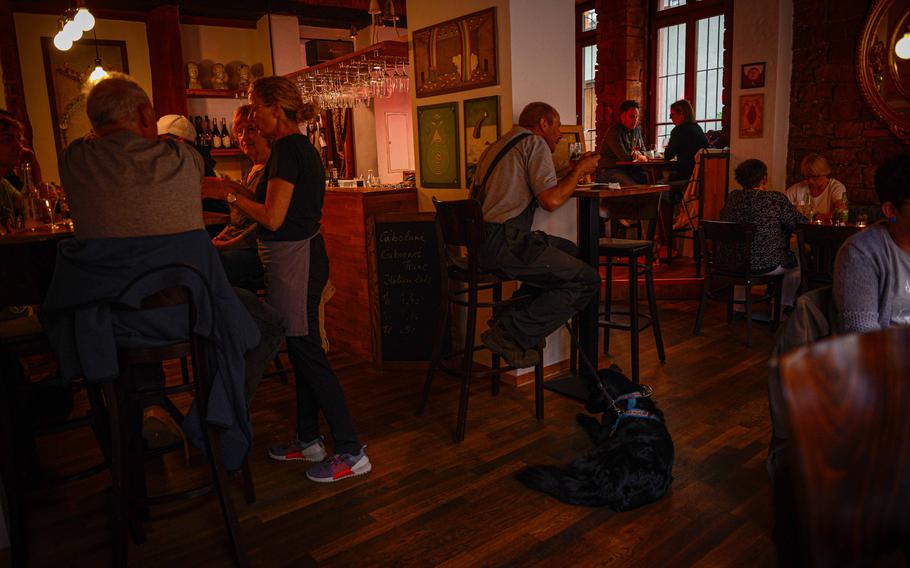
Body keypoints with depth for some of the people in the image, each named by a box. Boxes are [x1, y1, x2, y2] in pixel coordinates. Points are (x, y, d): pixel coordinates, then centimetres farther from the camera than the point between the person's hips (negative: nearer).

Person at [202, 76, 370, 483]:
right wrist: (237, 189, 15)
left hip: (294, 259, -10)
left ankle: (351, 453, 4)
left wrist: (228, 194, -7)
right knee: (302, 351, 16)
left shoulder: (287, 147, -16)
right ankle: (308, 441, 30)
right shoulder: (301, 146, 15)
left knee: (307, 353, -4)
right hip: (303, 254, 10)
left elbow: (273, 218, -20)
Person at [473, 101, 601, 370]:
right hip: (505, 244, -9)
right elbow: (551, 200, -11)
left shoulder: (496, 146, 28)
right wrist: (579, 170, 6)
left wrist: (573, 172, 31)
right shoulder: (535, 143, 0)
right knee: (587, 280, -4)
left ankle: (511, 317, 11)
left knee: (569, 251, 21)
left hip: (479, 241, 10)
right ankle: (510, 333, -9)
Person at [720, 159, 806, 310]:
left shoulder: (732, 197, 0)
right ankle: (786, 307, 39)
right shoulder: (776, 199, -14)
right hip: (765, 266, -4)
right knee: (797, 262, 26)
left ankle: (739, 307, 38)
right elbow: (801, 224, -8)